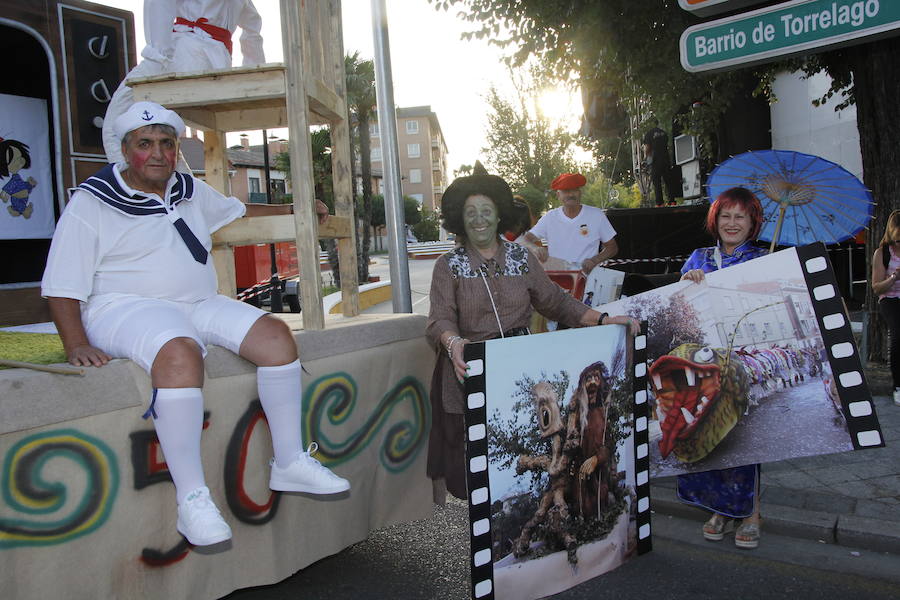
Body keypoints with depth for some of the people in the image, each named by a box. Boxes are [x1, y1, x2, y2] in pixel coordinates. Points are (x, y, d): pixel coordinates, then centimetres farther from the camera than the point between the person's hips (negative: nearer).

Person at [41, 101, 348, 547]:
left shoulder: (190, 192, 16)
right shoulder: (91, 204, -2)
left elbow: (238, 210, 35)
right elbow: (61, 287, -6)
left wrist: (295, 211, 38)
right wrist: (76, 345, -19)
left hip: (198, 306, 7)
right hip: (128, 309, -6)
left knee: (274, 333, -14)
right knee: (180, 353, -39)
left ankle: (289, 463, -8)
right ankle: (191, 498, -34)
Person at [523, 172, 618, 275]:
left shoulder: (596, 215, 7)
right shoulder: (550, 217, 9)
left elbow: (612, 247, 13)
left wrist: (594, 260, -5)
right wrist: (538, 249, -13)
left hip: (587, 275, -1)